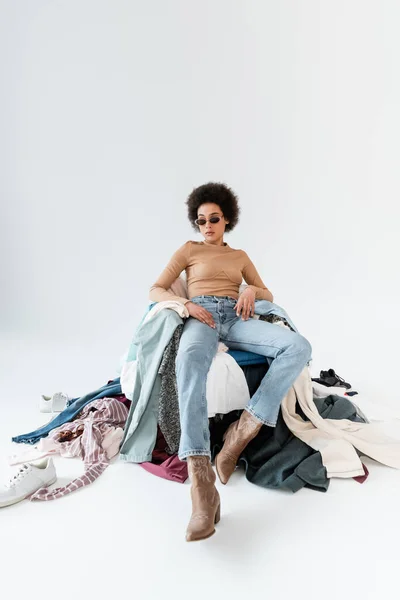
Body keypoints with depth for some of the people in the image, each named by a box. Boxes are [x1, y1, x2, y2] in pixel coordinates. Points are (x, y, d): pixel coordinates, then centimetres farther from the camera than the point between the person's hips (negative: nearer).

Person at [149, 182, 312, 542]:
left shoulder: (240, 256, 28)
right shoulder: (188, 249, 20)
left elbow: (269, 295, 24)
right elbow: (156, 291, 12)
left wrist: (252, 291, -2)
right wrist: (186, 303, -9)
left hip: (237, 319, 4)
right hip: (201, 316, -3)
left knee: (299, 346, -26)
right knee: (190, 360, -43)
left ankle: (244, 429, -30)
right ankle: (202, 482, -51)